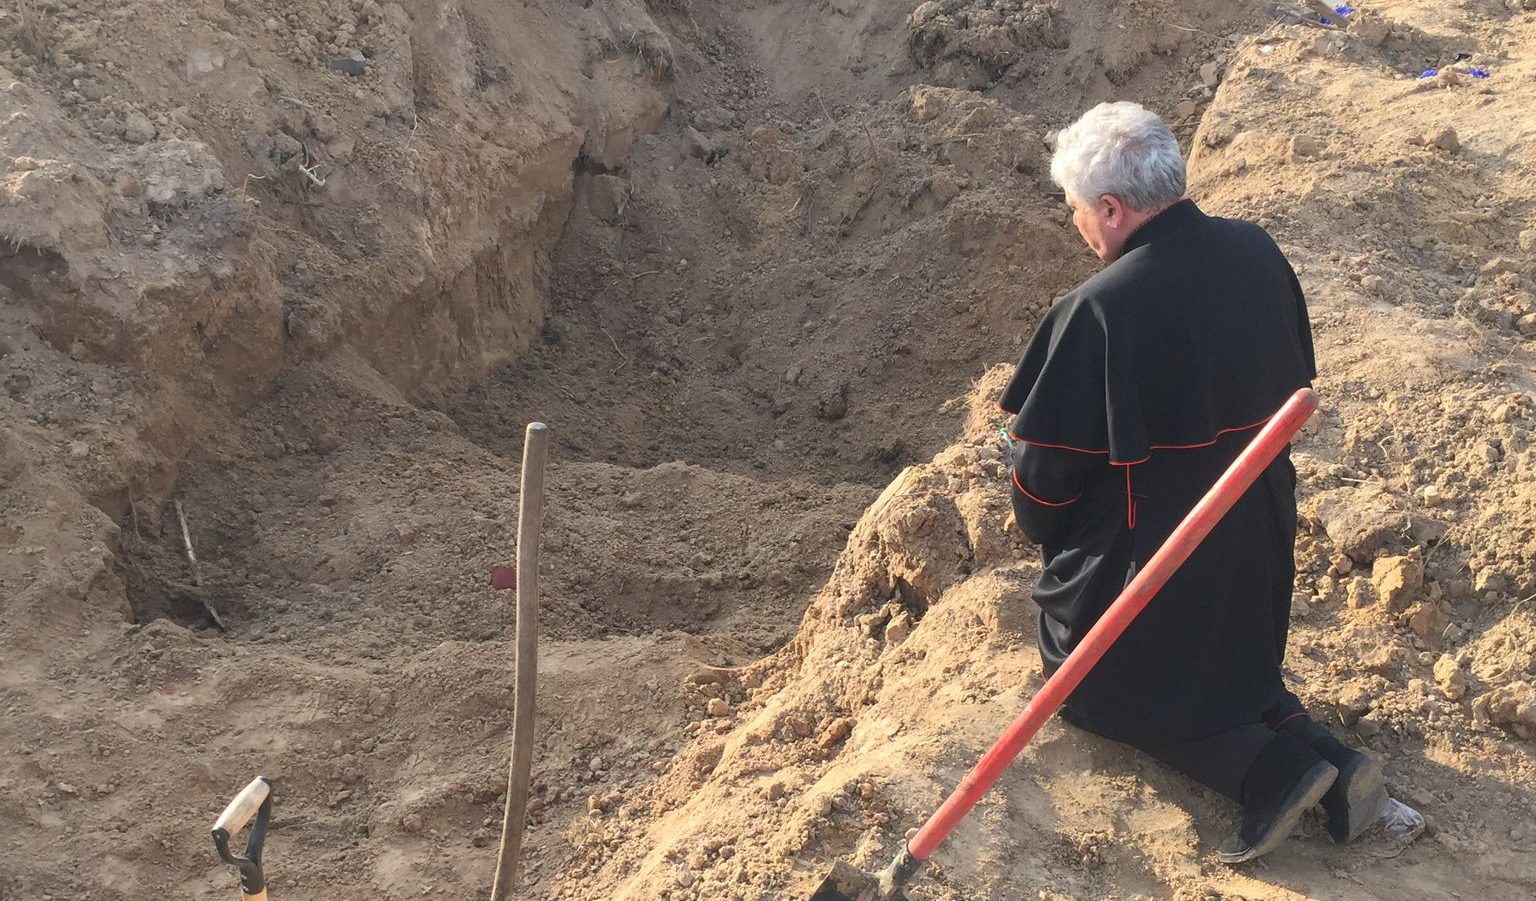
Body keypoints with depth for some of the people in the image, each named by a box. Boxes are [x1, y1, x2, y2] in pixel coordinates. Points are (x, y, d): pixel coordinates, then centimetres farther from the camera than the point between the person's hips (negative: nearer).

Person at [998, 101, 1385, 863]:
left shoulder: (1100, 309, -27)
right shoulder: (1258, 252, -6)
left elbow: (1050, 457, -18)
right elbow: (1294, 384, 8)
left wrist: (1039, 527, 4)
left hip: (1148, 554, -7)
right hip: (1257, 533, 7)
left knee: (1098, 684, 16)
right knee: (1230, 660, 30)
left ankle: (1269, 768, -2)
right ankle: (1326, 755, 6)